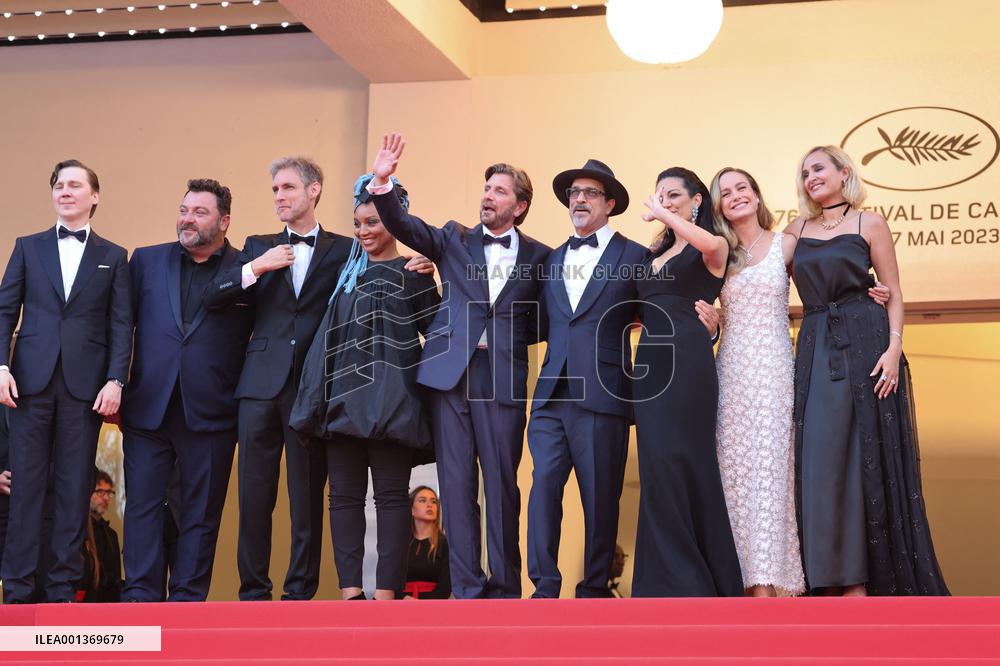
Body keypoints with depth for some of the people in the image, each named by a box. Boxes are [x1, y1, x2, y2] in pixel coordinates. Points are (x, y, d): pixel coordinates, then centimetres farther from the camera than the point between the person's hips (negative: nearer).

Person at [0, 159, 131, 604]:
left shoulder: (113, 257, 10)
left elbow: (121, 325, 4)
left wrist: (115, 380, -7)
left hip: (85, 384, 0)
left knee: (74, 487, 1)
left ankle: (63, 587, 6)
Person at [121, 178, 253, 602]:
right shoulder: (147, 261, 11)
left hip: (210, 412, -2)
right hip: (148, 407, 2)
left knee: (200, 511, 4)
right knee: (143, 503, 2)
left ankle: (187, 599, 9)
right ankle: (140, 595, 6)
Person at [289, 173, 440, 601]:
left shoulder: (412, 274, 2)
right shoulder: (349, 272, 18)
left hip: (388, 398, -6)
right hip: (343, 395, 6)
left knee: (390, 494, -6)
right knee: (344, 494, 1)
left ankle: (386, 593, -7)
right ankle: (350, 592, 2)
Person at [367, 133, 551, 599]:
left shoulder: (538, 256, 8)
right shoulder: (455, 240, 12)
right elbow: (404, 227, -2)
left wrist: (503, 338, -2)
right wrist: (382, 184, -16)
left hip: (503, 379, -1)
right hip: (449, 372, 2)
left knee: (501, 485, 0)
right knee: (457, 483, 1)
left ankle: (505, 589, 8)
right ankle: (467, 587, 5)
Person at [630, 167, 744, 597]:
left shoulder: (714, 247, 1)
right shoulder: (657, 255, 22)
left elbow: (708, 244, -24)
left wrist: (662, 215, -12)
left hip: (687, 362, -7)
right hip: (651, 363, 7)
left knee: (674, 463, -10)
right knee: (660, 468, 4)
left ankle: (689, 579, -5)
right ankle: (669, 578, 7)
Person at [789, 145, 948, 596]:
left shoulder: (869, 224, 3)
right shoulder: (798, 230, 13)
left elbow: (894, 293, 0)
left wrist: (893, 347, -12)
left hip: (864, 344, -4)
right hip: (816, 351, 4)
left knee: (869, 455, -3)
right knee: (823, 459, 0)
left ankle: (876, 576, 2)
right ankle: (841, 575, 4)